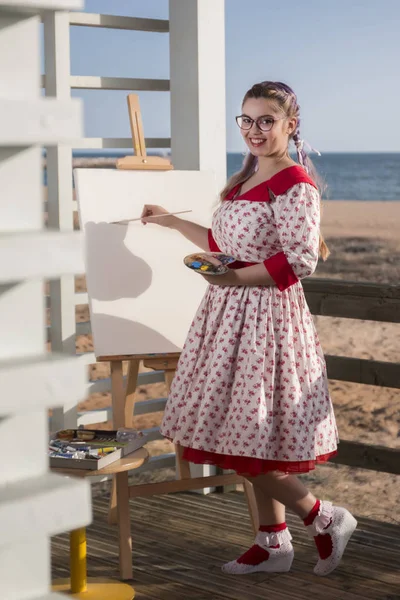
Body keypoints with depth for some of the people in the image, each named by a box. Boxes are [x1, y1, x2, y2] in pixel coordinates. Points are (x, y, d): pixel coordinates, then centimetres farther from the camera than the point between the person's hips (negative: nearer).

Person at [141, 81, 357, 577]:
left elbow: (300, 262, -21)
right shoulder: (245, 180, 13)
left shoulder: (294, 184, -15)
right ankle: (272, 543, 23)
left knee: (251, 440, -6)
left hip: (267, 315, -9)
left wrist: (236, 277, -25)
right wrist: (170, 222, 24)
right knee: (250, 442, 13)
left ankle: (324, 518, 11)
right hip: (233, 313, 9)